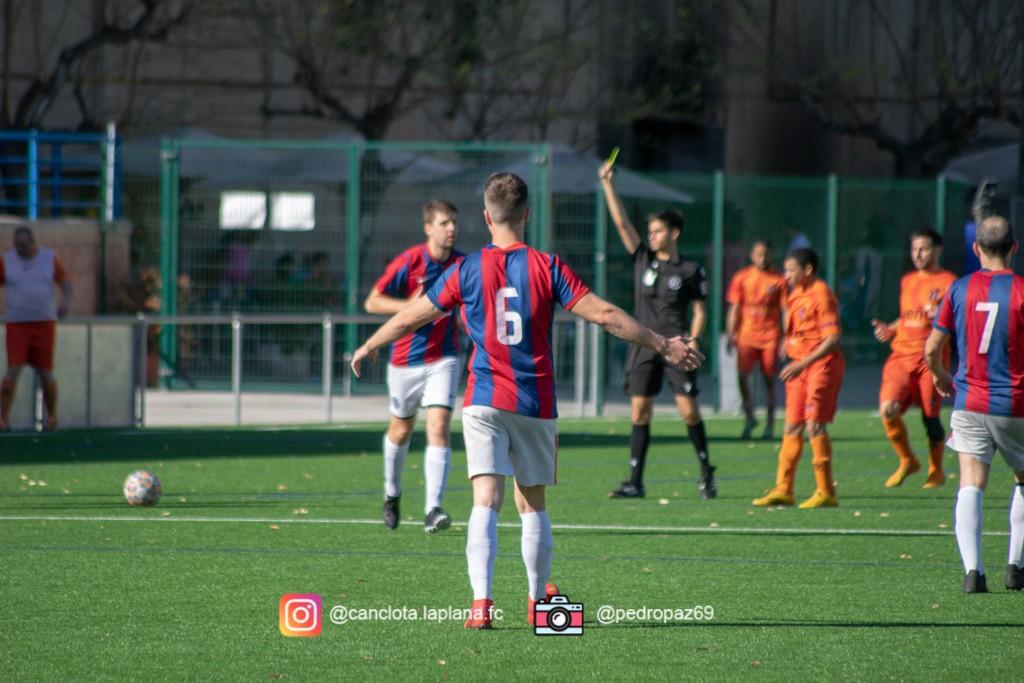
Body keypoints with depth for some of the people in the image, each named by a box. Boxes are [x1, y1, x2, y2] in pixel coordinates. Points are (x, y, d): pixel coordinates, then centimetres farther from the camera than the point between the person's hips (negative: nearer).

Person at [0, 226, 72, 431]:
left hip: (44, 322, 1)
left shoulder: (50, 259, 4)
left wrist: (66, 301, -9)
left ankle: (51, 416, 20)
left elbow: (65, 281, 10)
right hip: (16, 324, -1)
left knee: (45, 372, 2)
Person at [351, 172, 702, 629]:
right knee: (533, 504, 14)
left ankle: (481, 602, -23)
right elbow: (605, 315, -5)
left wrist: (368, 347, 26)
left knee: (486, 501, -8)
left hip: (484, 402, -1)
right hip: (536, 403, 1)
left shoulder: (467, 270, 0)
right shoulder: (546, 267, -3)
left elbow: (410, 318, 9)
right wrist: (664, 347, 3)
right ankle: (538, 602, 26)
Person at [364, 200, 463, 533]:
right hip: (406, 359, -1)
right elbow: (372, 302, -11)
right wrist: (411, 306, -23)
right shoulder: (409, 261, -12)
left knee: (439, 427, -15)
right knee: (402, 429, 15)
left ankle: (432, 509, -19)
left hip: (443, 359, 1)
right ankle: (392, 494, 41)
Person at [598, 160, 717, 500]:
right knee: (640, 413, 0)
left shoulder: (690, 270, 2)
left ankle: (707, 474, 10)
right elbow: (621, 222, 4)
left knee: (689, 410, -7)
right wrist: (607, 184, -4)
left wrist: (692, 341, -10)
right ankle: (635, 482, 1)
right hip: (644, 346, 3)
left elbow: (700, 310, 5)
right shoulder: (643, 260, 9)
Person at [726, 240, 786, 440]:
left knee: (769, 380, 3)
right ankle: (749, 418, 4)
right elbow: (734, 309, 8)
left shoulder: (779, 280, 2)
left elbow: (785, 311, 3)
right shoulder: (742, 277, 5)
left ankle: (770, 425, 11)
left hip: (771, 336, -1)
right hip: (747, 334, 1)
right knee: (742, 375, -12)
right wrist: (731, 335, 2)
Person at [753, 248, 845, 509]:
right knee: (792, 426, 8)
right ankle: (783, 489, 11)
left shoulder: (821, 295, -13)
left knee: (814, 424, -12)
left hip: (822, 365, -9)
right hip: (799, 366, 9)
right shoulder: (795, 296, 14)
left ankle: (826, 492, -8)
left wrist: (802, 364, -21)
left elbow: (832, 339, -18)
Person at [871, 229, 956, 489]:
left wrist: (941, 316, -23)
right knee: (887, 409, -14)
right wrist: (890, 329, 12)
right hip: (901, 355, 5)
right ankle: (907, 461, 7)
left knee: (930, 417, 0)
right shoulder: (907, 281, 17)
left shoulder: (948, 282, -2)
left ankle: (936, 471, 20)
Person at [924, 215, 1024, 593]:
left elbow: (932, 349, 5)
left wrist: (941, 378, 25)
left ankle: (972, 569, -19)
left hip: (969, 403, 1)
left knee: (970, 486, -3)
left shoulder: (960, 289, 0)